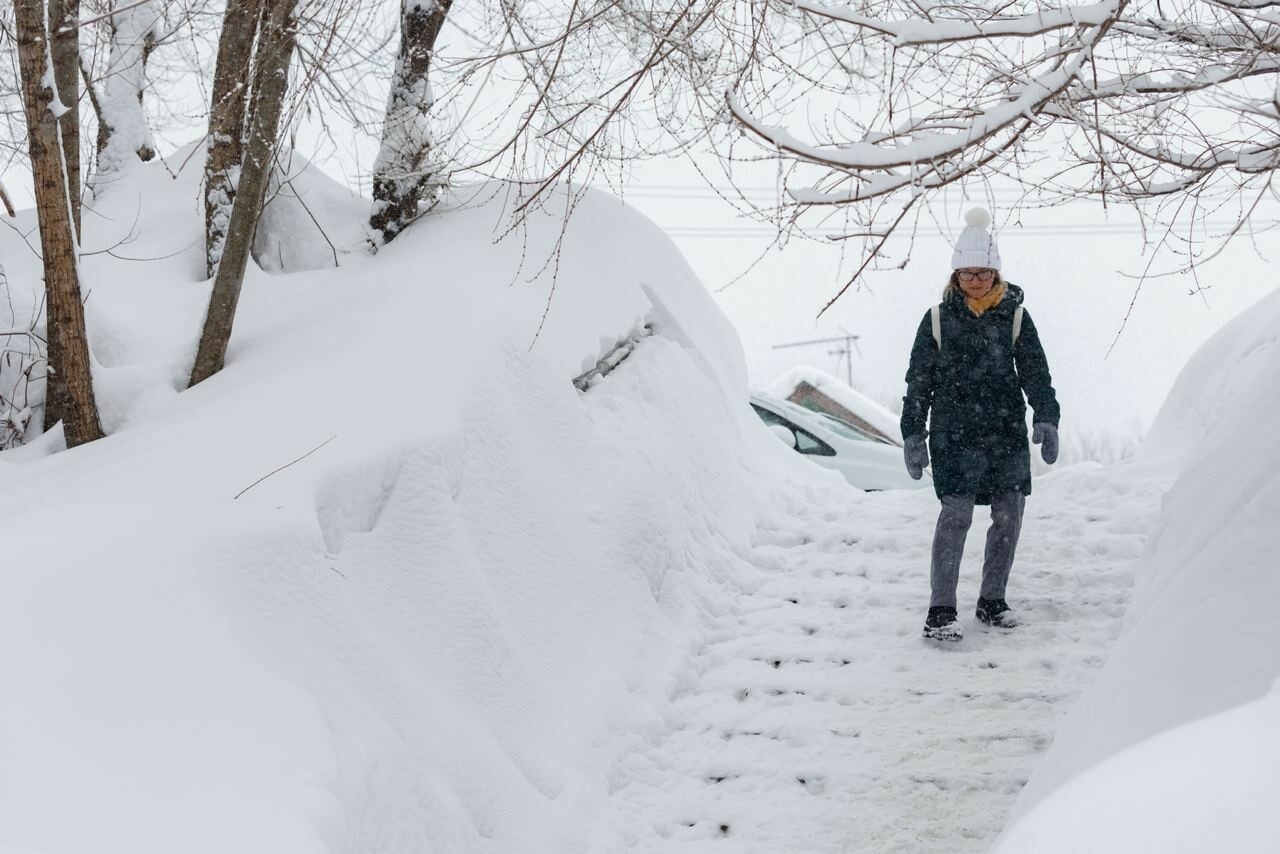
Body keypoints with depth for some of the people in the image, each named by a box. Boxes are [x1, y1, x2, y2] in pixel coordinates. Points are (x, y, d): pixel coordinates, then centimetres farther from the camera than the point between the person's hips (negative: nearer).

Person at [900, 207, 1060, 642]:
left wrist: (1046, 419, -8)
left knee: (1009, 514, 4)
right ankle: (940, 611, -11)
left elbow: (1035, 373, 5)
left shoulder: (1015, 317, 7)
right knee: (956, 515, -12)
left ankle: (992, 600, 20)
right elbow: (919, 381, 7)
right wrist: (913, 433, 3)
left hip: (1006, 432, 3)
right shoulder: (938, 320, 4)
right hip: (953, 434, -3)